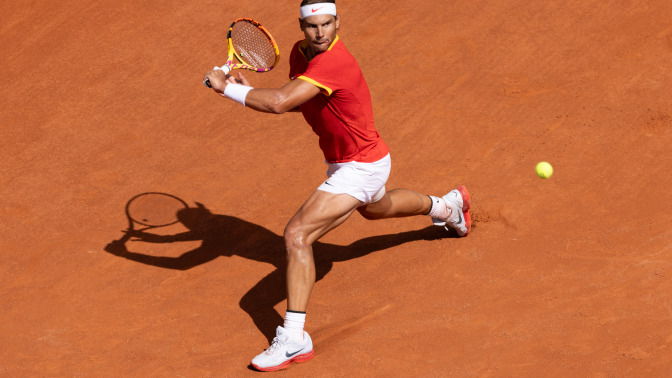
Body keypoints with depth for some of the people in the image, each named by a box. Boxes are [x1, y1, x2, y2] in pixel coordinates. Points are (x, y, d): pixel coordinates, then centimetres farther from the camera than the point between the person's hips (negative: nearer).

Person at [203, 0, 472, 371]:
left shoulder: (332, 63, -34)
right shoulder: (300, 52, -5)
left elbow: (280, 102, -45)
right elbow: (292, 101, 9)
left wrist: (227, 88, -34)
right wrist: (247, 90, -10)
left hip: (360, 167, -10)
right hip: (344, 162, 10)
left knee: (297, 234, -23)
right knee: (376, 208, 41)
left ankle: (293, 338, -20)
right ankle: (447, 206, 70)